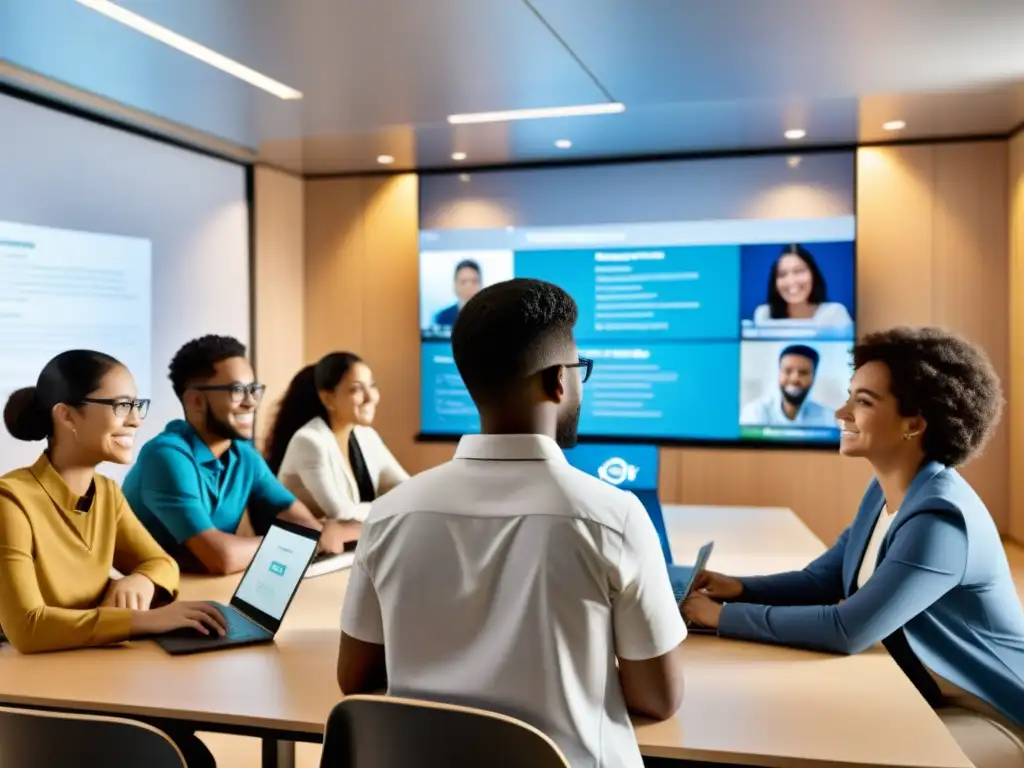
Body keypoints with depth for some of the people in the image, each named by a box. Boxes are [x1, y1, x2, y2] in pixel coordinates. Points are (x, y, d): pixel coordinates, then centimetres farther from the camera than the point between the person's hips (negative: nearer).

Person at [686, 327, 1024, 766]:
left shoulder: (941, 518, -30)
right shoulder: (885, 492, 1)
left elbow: (846, 631, -34)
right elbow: (819, 581, 6)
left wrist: (725, 616, -27)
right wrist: (739, 588, -13)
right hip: (919, 696, 8)